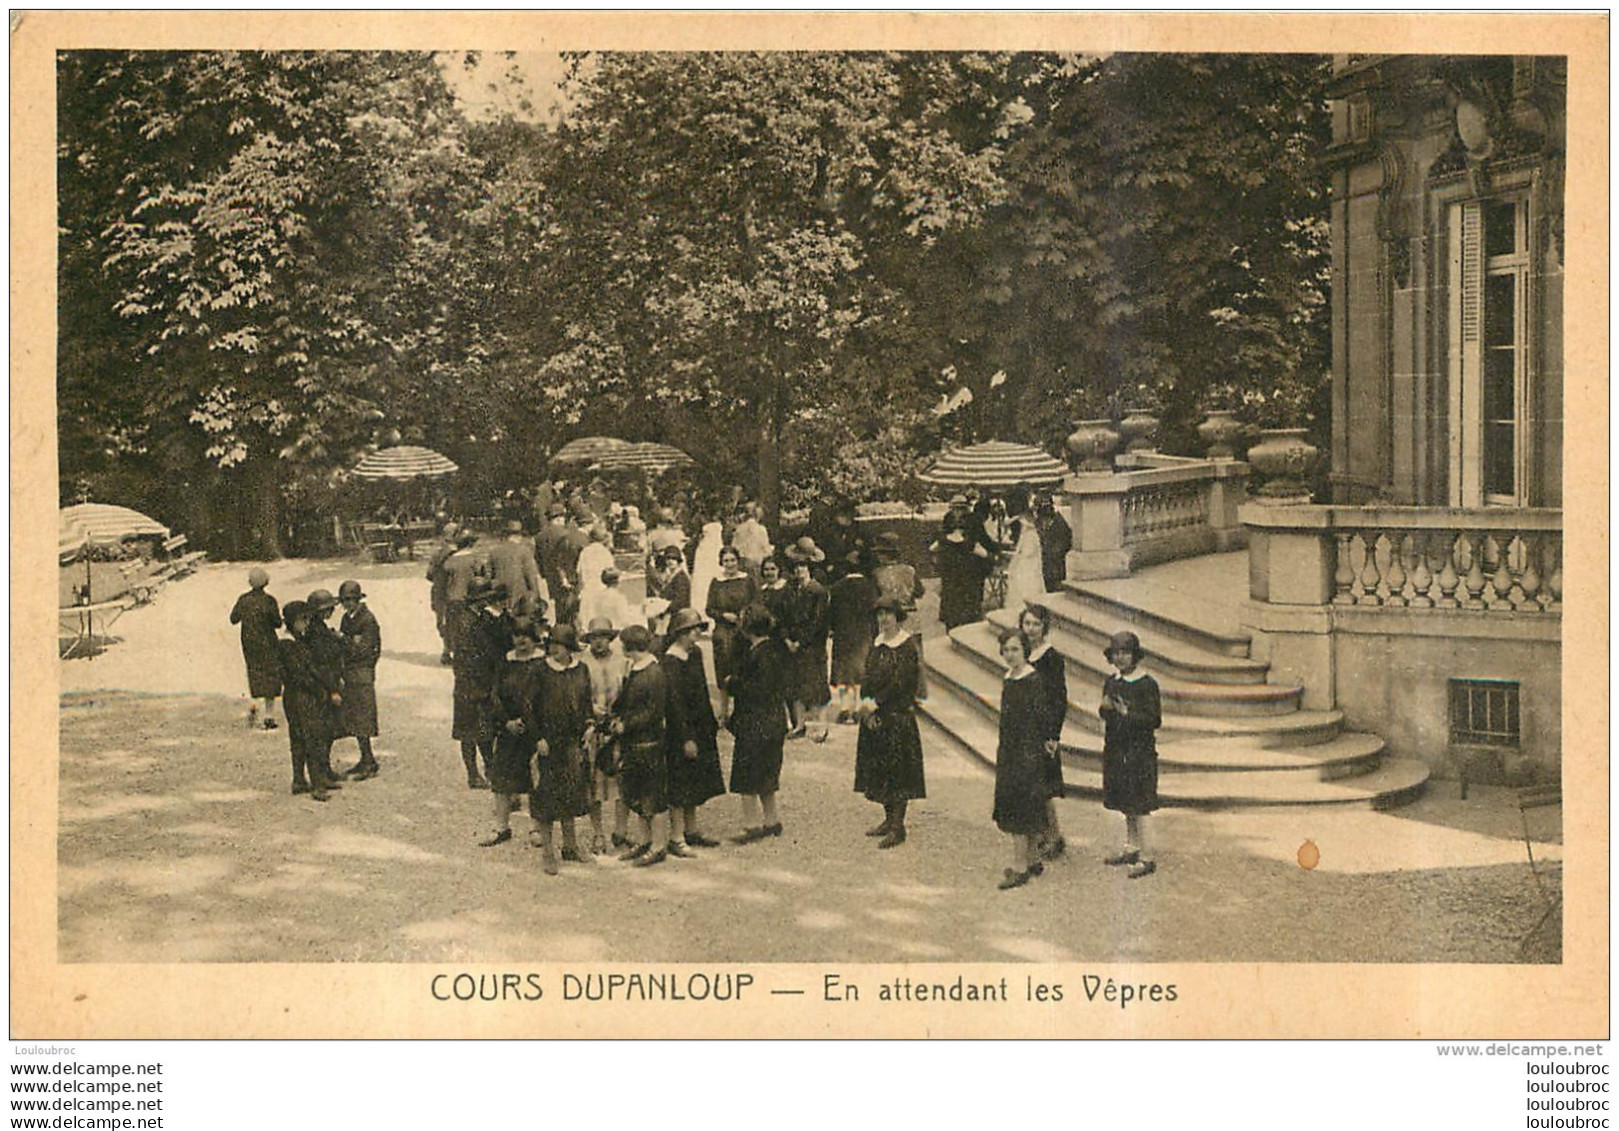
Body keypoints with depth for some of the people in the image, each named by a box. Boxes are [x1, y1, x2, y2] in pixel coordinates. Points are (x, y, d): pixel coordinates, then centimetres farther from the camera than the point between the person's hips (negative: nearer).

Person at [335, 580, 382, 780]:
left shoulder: (368, 620, -13)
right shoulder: (347, 618, 12)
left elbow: (362, 650, -18)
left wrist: (342, 638, -18)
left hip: (363, 673, -9)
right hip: (349, 673, 9)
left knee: (361, 720, -7)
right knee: (352, 718, 11)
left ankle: (369, 763, -2)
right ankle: (366, 761, 19)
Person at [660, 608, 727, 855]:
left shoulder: (695, 653, 7)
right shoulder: (670, 662, -19)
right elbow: (675, 702, -20)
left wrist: (711, 725, 17)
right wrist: (686, 738, -20)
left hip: (700, 729, 9)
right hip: (680, 731, -9)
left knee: (694, 787, 16)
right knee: (680, 789, -3)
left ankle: (691, 833, 27)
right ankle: (676, 839, 4)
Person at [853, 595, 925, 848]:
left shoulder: (908, 645, -11)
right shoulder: (877, 642, 11)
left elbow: (900, 683, -16)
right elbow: (869, 675, 9)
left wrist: (875, 703, -15)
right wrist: (865, 702, -7)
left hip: (898, 715, -7)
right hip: (874, 716, 7)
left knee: (897, 768, -4)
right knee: (879, 768, 11)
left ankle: (898, 827, 0)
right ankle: (889, 819, 22)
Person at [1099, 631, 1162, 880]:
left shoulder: (1147, 684, -12)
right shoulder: (1112, 682, 7)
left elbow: (1154, 720, -14)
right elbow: (1106, 716, 15)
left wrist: (1127, 714, -25)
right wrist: (1105, 708, -8)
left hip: (1140, 751, -7)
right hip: (1116, 749, 7)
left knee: (1137, 805, -5)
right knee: (1125, 803, 15)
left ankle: (1146, 857, 0)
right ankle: (1131, 847, 27)